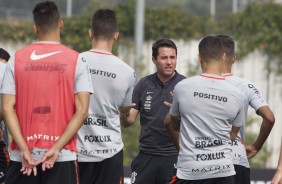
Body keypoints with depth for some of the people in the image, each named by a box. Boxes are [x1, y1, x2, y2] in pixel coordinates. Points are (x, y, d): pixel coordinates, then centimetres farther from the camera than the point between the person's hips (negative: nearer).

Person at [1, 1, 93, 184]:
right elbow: (82, 111, -7)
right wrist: (56, 148, -9)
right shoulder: (76, 60, 0)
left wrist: (24, 149, -8)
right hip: (62, 156, -1)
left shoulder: (17, 59, 4)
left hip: (23, 157, 1)